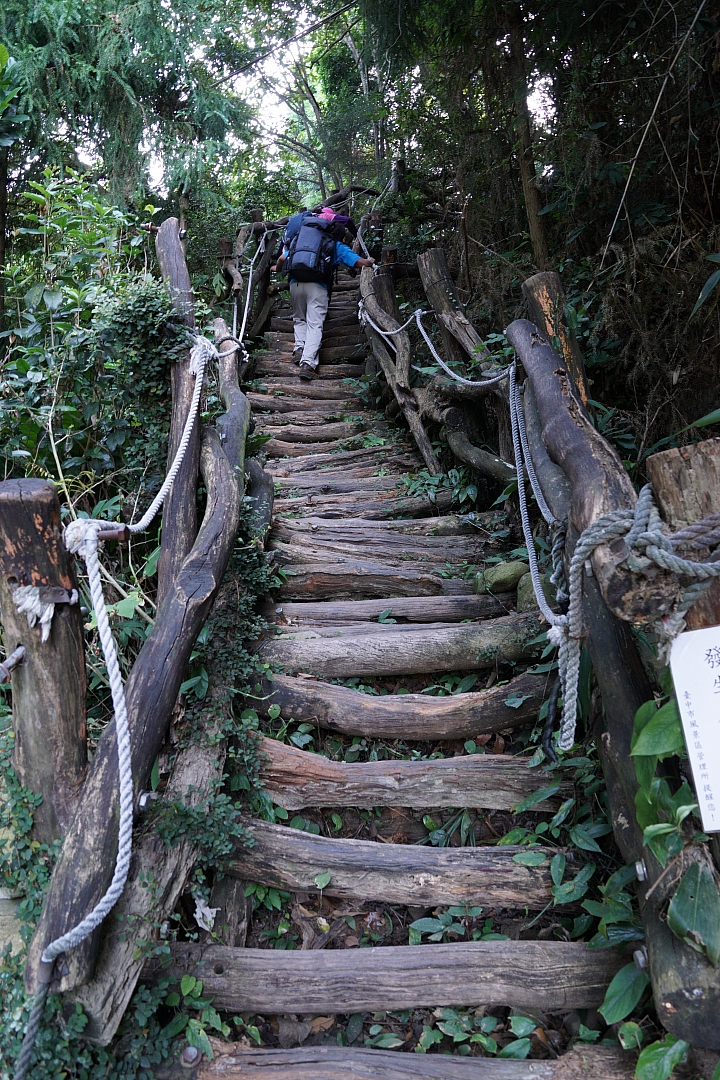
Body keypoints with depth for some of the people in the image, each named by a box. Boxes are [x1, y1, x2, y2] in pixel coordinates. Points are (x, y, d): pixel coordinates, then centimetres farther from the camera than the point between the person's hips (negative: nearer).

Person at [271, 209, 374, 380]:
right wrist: (369, 262, 31)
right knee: (315, 324, -5)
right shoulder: (335, 245, 13)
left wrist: (277, 269, 35)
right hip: (318, 286, -3)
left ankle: (299, 348, 2)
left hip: (296, 283, 3)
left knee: (299, 319, 22)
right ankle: (308, 362, -20)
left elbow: (283, 258, 14)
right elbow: (360, 262, 8)